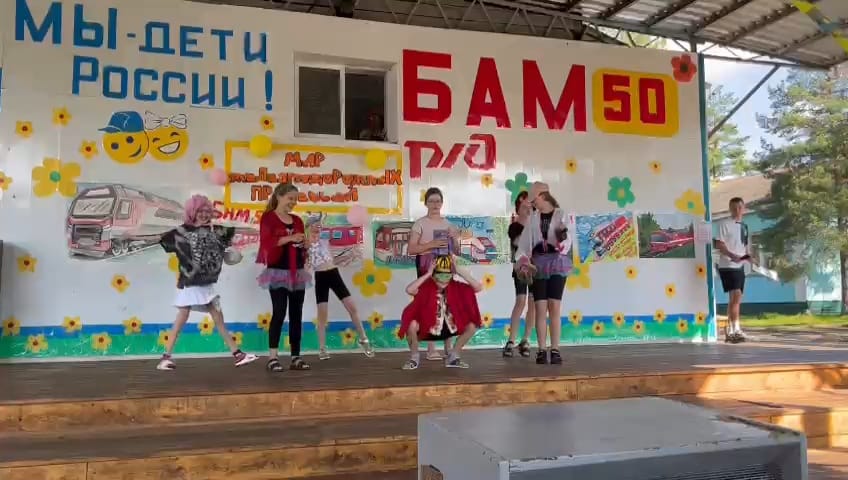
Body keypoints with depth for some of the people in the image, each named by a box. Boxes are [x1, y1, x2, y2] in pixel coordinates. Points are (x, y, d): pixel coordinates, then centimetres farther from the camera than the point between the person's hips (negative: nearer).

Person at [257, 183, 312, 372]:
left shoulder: (297, 221, 16)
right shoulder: (268, 218, -2)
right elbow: (266, 242, -17)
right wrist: (289, 238, -23)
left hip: (297, 272, 6)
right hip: (278, 272, -6)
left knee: (296, 314, 5)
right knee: (279, 312, -11)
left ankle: (296, 357, 9)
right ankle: (273, 358, -6)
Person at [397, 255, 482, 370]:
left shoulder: (455, 286, -11)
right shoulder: (426, 286, -20)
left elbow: (478, 287, -23)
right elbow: (409, 290, -41)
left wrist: (459, 271, -25)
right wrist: (428, 273, -34)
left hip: (448, 329, 4)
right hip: (426, 330, -4)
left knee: (472, 325, -11)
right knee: (412, 324, -34)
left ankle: (452, 357, 8)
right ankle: (414, 357, -4)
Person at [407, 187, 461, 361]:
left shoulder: (448, 224, 14)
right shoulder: (420, 223, -2)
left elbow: (456, 252, 16)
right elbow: (410, 249, -11)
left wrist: (455, 239, -4)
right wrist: (432, 244, -19)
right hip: (427, 268, -5)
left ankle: (448, 347, 14)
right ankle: (431, 348, -2)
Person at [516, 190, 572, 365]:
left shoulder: (560, 214, 1)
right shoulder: (533, 218, 12)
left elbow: (566, 239, -10)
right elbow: (525, 240, 6)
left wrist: (562, 240, -33)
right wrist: (522, 259, -9)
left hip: (556, 262, -3)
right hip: (538, 263, 3)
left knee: (555, 308, -5)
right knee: (540, 308, 0)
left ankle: (555, 350, -1)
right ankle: (541, 350, 3)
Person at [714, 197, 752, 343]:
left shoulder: (744, 226, 17)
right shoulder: (724, 224, -5)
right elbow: (719, 244, -12)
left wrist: (748, 256, 3)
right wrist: (732, 255, -27)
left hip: (740, 266, 8)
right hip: (727, 266, -8)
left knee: (734, 299, 10)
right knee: (736, 296, -18)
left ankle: (729, 331, 17)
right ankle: (736, 330, -16)